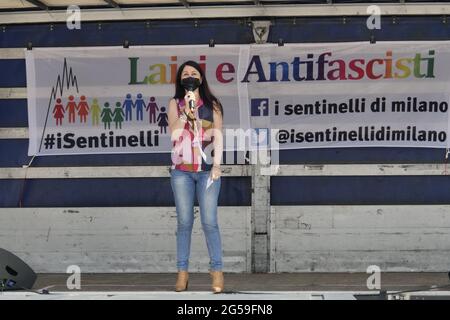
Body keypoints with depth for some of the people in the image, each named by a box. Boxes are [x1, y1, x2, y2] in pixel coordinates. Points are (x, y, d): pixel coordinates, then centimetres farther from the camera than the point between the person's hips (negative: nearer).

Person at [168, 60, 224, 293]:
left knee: (209, 222, -7)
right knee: (184, 222, 2)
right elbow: (174, 133, -5)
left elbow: (218, 137, 3)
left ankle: (217, 271, -3)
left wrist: (217, 165, -7)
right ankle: (182, 272, 6)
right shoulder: (175, 104, 8)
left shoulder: (212, 105, 8)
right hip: (181, 170, 1)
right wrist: (187, 110, -14)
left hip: (207, 170, -1)